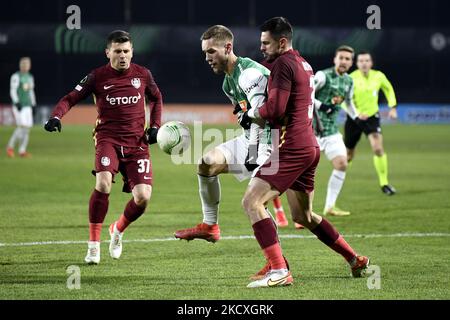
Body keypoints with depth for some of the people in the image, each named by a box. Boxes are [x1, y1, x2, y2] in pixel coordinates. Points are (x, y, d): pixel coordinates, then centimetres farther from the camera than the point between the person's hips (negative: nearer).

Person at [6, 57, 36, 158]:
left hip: (28, 106, 7)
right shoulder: (16, 77, -6)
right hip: (18, 105, -7)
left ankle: (22, 151, 4)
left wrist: (33, 105, 18)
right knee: (22, 126, -17)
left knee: (27, 127, 1)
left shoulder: (30, 77, 16)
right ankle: (10, 147, -3)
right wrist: (17, 102, -20)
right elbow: (12, 91, -11)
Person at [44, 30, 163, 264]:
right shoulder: (97, 77, -2)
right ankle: (93, 244, -15)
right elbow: (71, 98, -2)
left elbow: (156, 98, 23)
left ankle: (118, 230, 24)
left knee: (142, 197, -10)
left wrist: (155, 126, 11)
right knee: (103, 183, -30)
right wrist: (56, 116, -21)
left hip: (137, 142, 3)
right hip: (108, 138, -2)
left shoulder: (142, 75, 5)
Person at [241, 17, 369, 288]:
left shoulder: (283, 63, -12)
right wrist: (261, 116, 15)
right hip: (310, 146, 10)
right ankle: (357, 261, 27)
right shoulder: (304, 64, 18)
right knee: (303, 216, 22)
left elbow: (274, 109, -19)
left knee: (252, 202, -14)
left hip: (292, 148, -10)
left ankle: (279, 271, -22)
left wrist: (251, 113, -1)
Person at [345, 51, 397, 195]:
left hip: (372, 117, 1)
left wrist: (393, 107, 6)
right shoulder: (351, 79, -16)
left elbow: (388, 89, 15)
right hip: (354, 119, -1)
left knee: (378, 148, -21)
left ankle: (384, 183, -13)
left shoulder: (379, 76, -6)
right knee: (348, 155, 9)